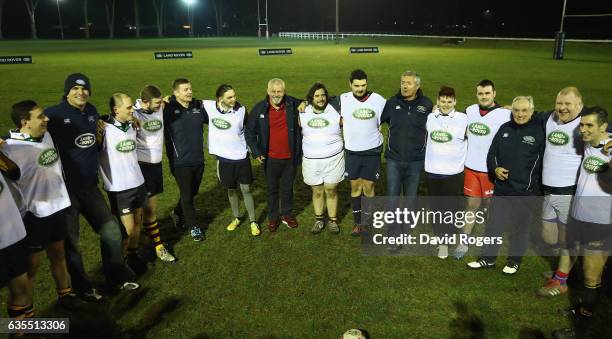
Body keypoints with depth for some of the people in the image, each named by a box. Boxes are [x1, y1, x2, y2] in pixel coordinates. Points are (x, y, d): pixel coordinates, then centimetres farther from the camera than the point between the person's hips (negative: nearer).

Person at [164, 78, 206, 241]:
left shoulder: (198, 106, 0)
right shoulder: (169, 109, -13)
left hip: (198, 160, 5)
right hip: (180, 162, -5)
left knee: (192, 193, 21)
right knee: (187, 196, 7)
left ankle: (178, 214, 47)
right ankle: (194, 227, 25)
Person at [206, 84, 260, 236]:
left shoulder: (241, 110, -11)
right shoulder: (209, 107, -9)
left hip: (241, 157, -1)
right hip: (224, 158, 2)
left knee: (246, 189, 5)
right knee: (231, 190, 15)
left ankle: (253, 222, 17)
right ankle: (236, 218, 35)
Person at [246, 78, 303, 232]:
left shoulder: (293, 104, -6)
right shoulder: (259, 108, -8)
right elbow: (249, 131, -1)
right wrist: (256, 152, -7)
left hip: (290, 157, 1)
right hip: (270, 158, -1)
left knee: (287, 188, 18)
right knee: (271, 189, 15)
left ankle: (287, 215, 38)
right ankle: (272, 218, 32)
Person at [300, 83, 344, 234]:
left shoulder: (336, 112, -5)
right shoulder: (303, 114, -1)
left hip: (333, 159, -1)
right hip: (311, 160, 2)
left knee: (331, 190, 6)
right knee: (317, 191, 12)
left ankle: (333, 220, 23)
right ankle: (319, 220, 28)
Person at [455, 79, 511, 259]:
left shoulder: (505, 115, -12)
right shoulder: (470, 111, 2)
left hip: (491, 170, -3)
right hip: (471, 167, 3)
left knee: (490, 206, 11)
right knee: (471, 205, 9)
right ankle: (463, 242, 18)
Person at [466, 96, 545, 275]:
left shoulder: (539, 131, -6)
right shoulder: (505, 129, 5)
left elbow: (542, 161, -4)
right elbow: (492, 153, 11)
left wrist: (539, 187, -7)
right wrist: (495, 168, -8)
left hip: (525, 191, -3)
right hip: (501, 188, 3)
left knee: (520, 227, 11)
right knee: (493, 224, 10)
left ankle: (514, 261, 29)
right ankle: (488, 258, 25)